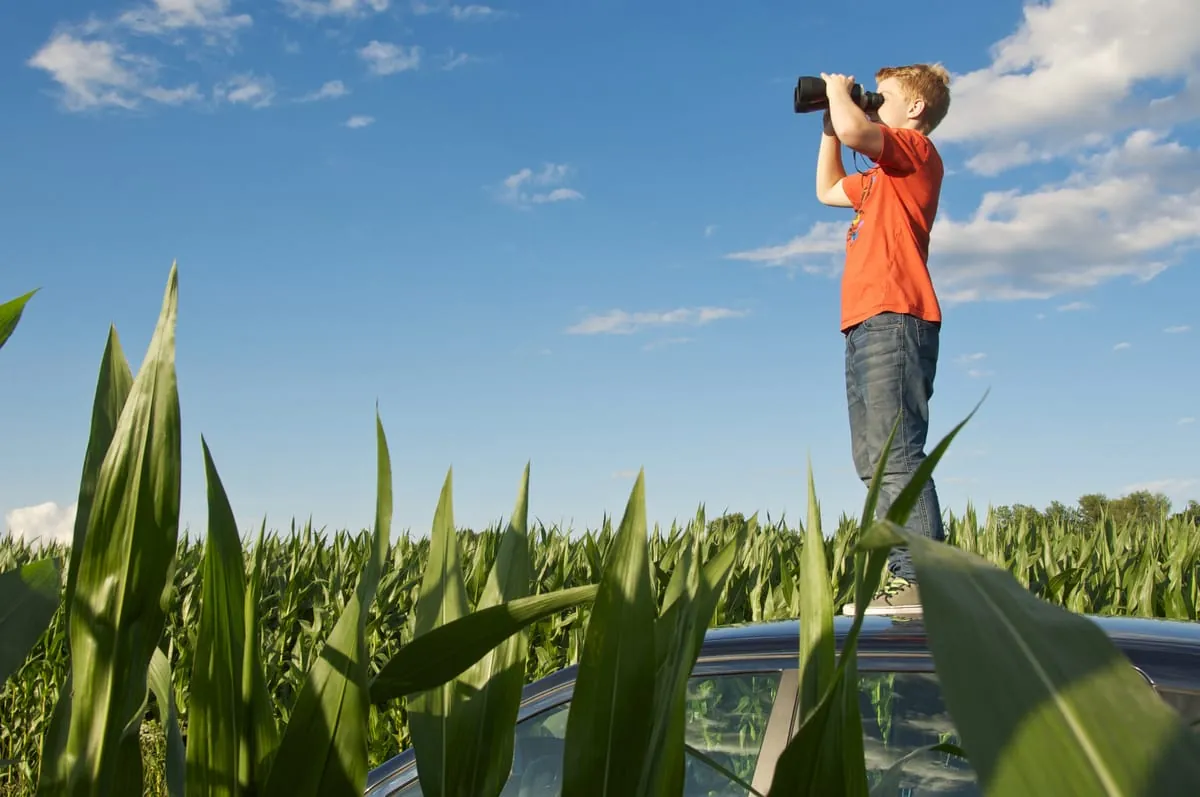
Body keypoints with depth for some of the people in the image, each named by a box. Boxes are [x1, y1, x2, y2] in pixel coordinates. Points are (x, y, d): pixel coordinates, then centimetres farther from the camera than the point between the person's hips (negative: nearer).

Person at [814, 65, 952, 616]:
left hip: (894, 319, -10)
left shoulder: (917, 149, 0)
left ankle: (924, 581, -19)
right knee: (875, 460, 6)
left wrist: (839, 91, 2)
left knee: (896, 454, -17)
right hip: (869, 324, 10)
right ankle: (899, 578, 6)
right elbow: (828, 190, 43)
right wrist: (828, 123, 35)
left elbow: (854, 130, -18)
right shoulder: (883, 176, 28)